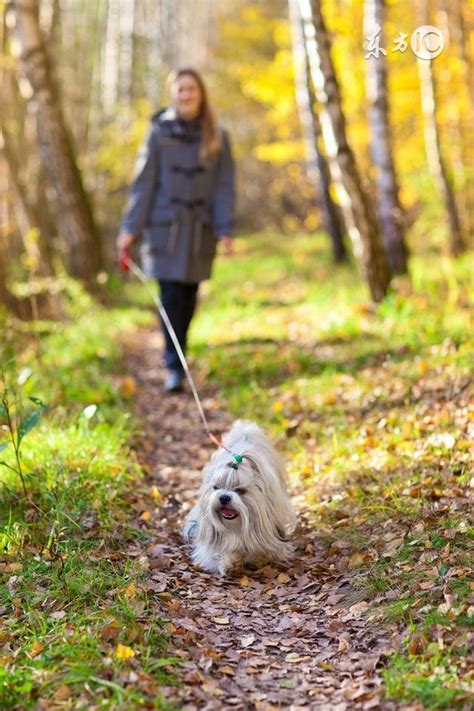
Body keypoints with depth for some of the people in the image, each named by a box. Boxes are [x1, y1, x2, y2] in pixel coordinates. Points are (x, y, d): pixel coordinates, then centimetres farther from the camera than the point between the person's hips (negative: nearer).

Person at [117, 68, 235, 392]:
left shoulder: (217, 137, 5)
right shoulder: (159, 132, 2)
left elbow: (224, 186, 3)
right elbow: (144, 182, 2)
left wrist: (226, 229, -6)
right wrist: (131, 228, -3)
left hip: (200, 230, 2)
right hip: (165, 227, -1)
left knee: (189, 296, 6)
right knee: (171, 296, -8)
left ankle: (178, 356, 23)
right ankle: (175, 367, -5)